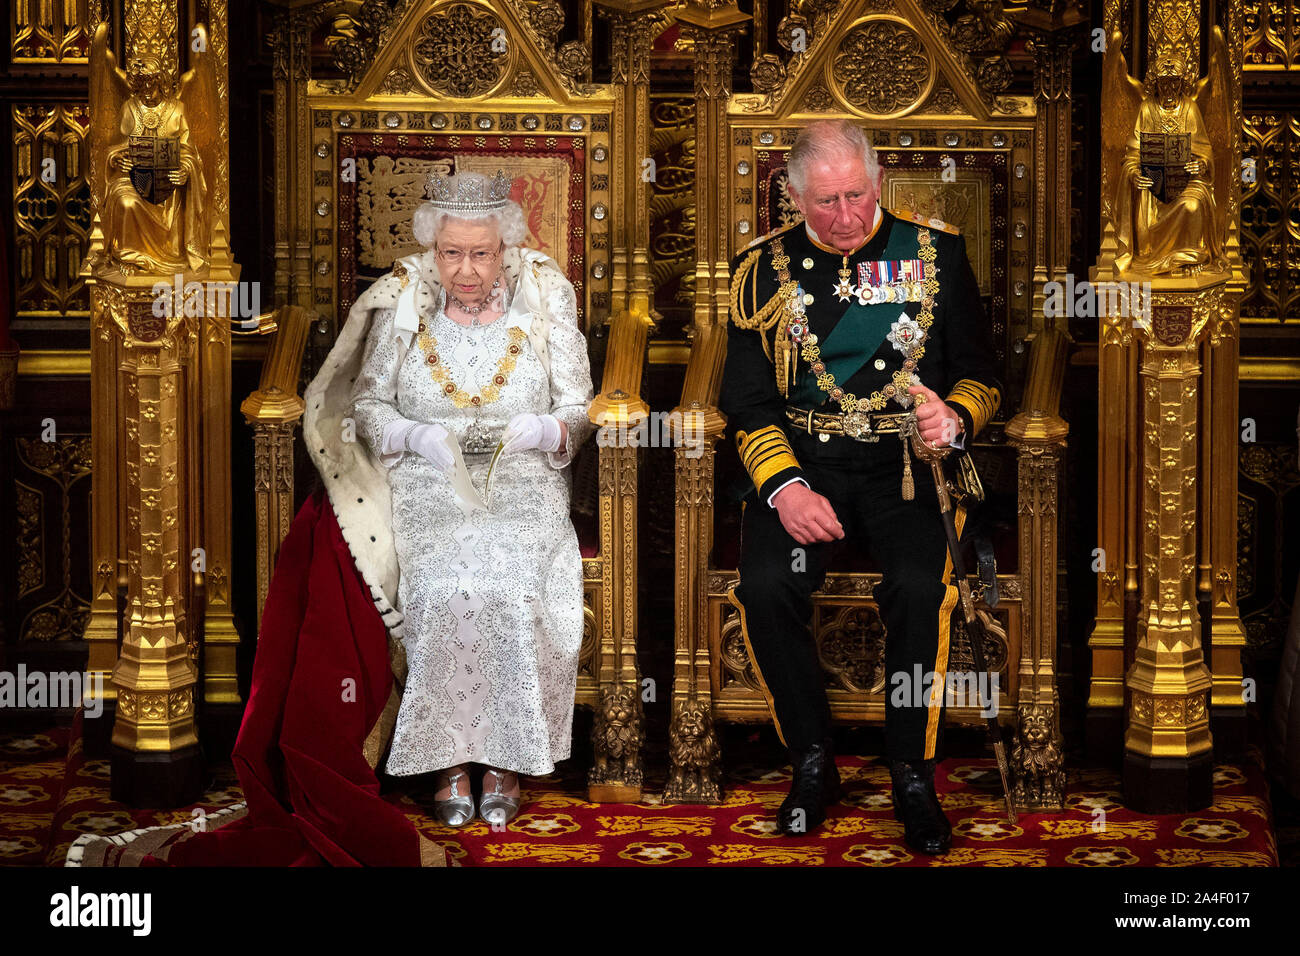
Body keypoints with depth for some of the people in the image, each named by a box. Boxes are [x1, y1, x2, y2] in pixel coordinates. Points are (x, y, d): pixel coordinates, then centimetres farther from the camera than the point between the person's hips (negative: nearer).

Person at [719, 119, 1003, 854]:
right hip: (802, 458, 1)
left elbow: (980, 373, 9)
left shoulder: (935, 251, 7)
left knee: (921, 587, -29)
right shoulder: (764, 269, 8)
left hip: (906, 460, -1)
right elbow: (747, 400, 6)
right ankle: (814, 763, -5)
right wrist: (784, 487, -11)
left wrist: (955, 420, -15)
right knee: (765, 587, -27)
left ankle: (914, 775, -9)